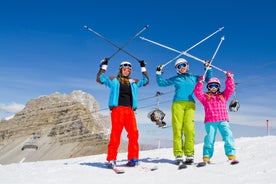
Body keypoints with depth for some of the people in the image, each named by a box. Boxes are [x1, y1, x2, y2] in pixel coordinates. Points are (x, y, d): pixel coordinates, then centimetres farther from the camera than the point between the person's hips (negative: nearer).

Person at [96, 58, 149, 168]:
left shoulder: (133, 82, 24)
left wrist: (143, 68, 29)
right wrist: (103, 67, 3)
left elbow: (146, 81, 32)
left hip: (130, 110, 4)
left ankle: (133, 158, -1)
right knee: (116, 133, -10)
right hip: (117, 109, -4)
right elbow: (100, 79, 8)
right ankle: (111, 159, -7)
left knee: (133, 133, -7)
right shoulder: (114, 80, 14)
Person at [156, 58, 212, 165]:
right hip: (177, 104, 0)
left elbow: (208, 79, 30)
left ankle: (189, 154, -12)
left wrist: (208, 68, 24)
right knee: (177, 129, -10)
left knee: (189, 129, -13)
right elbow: (161, 83, 24)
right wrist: (158, 73, 17)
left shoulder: (194, 78, 23)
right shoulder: (175, 79, 20)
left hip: (190, 105, 1)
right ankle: (178, 155, -10)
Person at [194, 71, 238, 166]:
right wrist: (200, 82, -7)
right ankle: (206, 158, 0)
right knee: (209, 139, -4)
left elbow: (230, 88, 14)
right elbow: (197, 92, 2)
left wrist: (229, 78, 6)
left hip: (223, 120, 1)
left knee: (228, 137, -10)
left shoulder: (223, 96, 21)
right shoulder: (205, 97, 15)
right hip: (210, 121, -1)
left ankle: (231, 155, -7)